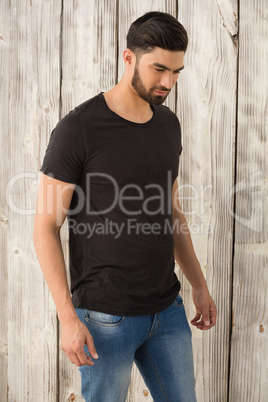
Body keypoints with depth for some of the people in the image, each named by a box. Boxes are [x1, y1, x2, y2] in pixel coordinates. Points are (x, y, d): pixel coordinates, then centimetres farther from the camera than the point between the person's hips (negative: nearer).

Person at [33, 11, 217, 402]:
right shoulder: (77, 129, -15)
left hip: (167, 309, 6)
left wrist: (199, 285, 13)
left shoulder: (169, 125, 6)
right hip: (106, 316, -6)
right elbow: (46, 226, -13)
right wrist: (68, 318, -17)